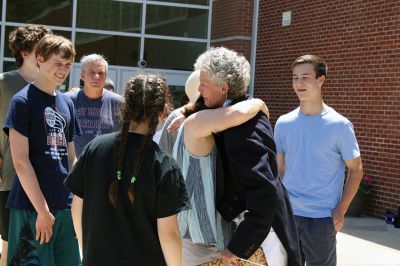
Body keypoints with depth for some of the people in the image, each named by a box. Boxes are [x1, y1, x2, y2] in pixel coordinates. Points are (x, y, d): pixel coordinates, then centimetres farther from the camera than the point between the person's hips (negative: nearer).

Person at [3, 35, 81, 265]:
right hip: (32, 206, -6)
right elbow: (21, 161, -12)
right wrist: (42, 209, -14)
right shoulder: (23, 101, -7)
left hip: (65, 205, 6)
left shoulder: (67, 103, 13)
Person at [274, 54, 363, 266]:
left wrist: (341, 209, -9)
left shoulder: (339, 125, -8)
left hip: (322, 218, -4)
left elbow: (356, 170, -2)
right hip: (287, 214, 4)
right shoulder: (283, 123, 3)